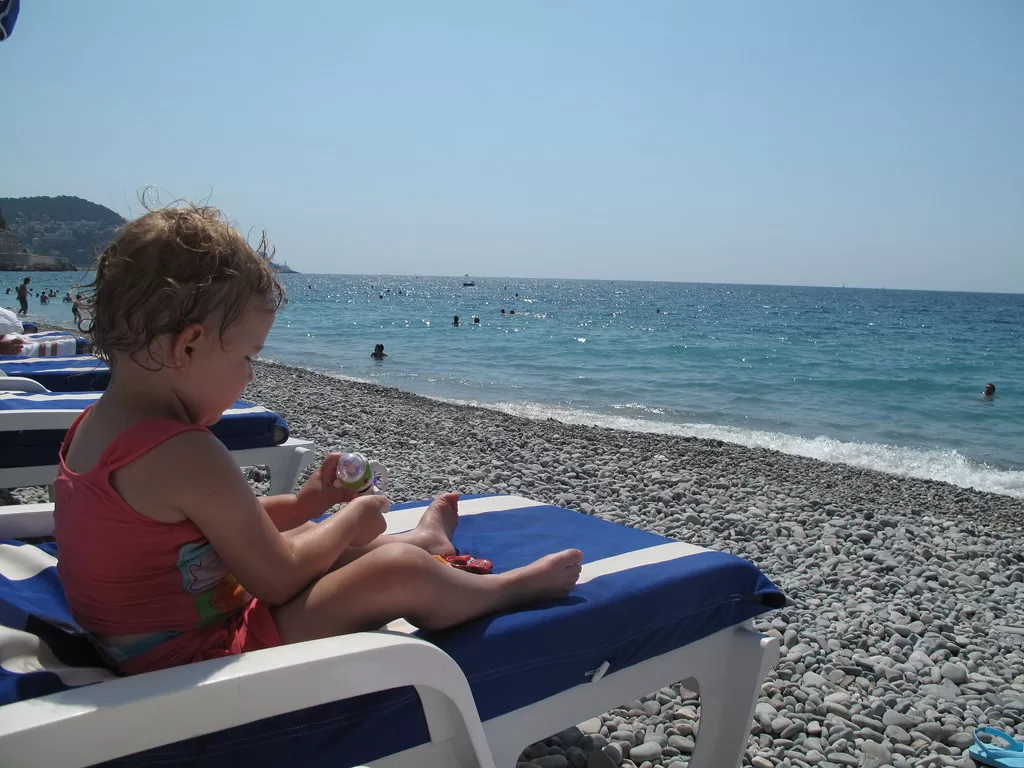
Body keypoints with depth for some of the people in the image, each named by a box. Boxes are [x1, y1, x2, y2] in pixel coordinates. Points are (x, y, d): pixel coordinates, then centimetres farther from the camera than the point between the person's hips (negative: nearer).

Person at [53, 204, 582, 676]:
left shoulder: (91, 427, 2)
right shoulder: (185, 455, -28)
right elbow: (277, 581, -21)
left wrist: (301, 503, 11)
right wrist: (349, 521, -4)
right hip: (197, 659, -10)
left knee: (300, 535, 26)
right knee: (403, 576, -11)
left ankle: (420, 539, 48)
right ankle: (515, 586, 15)